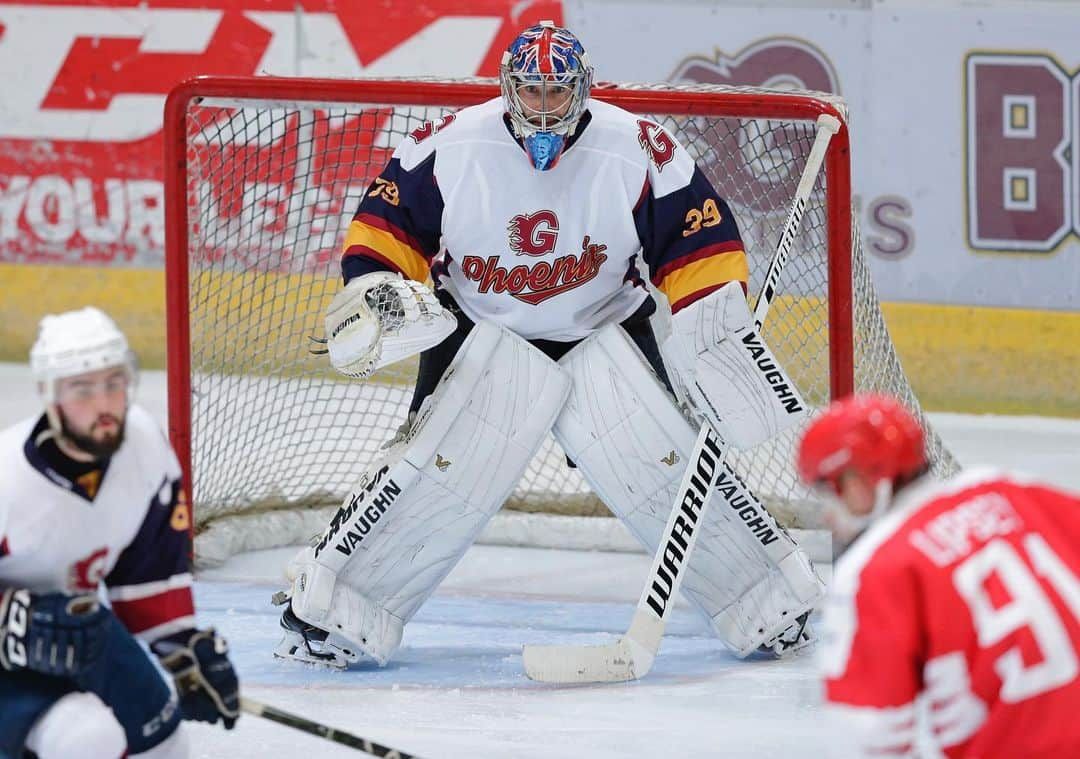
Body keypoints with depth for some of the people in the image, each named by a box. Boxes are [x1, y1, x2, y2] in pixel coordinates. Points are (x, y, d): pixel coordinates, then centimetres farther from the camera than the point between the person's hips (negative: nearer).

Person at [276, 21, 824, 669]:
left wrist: (722, 341, -15)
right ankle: (326, 609, -6)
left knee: (671, 464, -8)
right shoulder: (451, 148, -14)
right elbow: (388, 223, -3)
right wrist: (374, 292, -19)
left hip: (605, 336, 1)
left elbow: (702, 243, -9)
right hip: (484, 339, -1)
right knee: (438, 471, -15)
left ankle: (772, 605, 7)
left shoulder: (640, 151, -14)